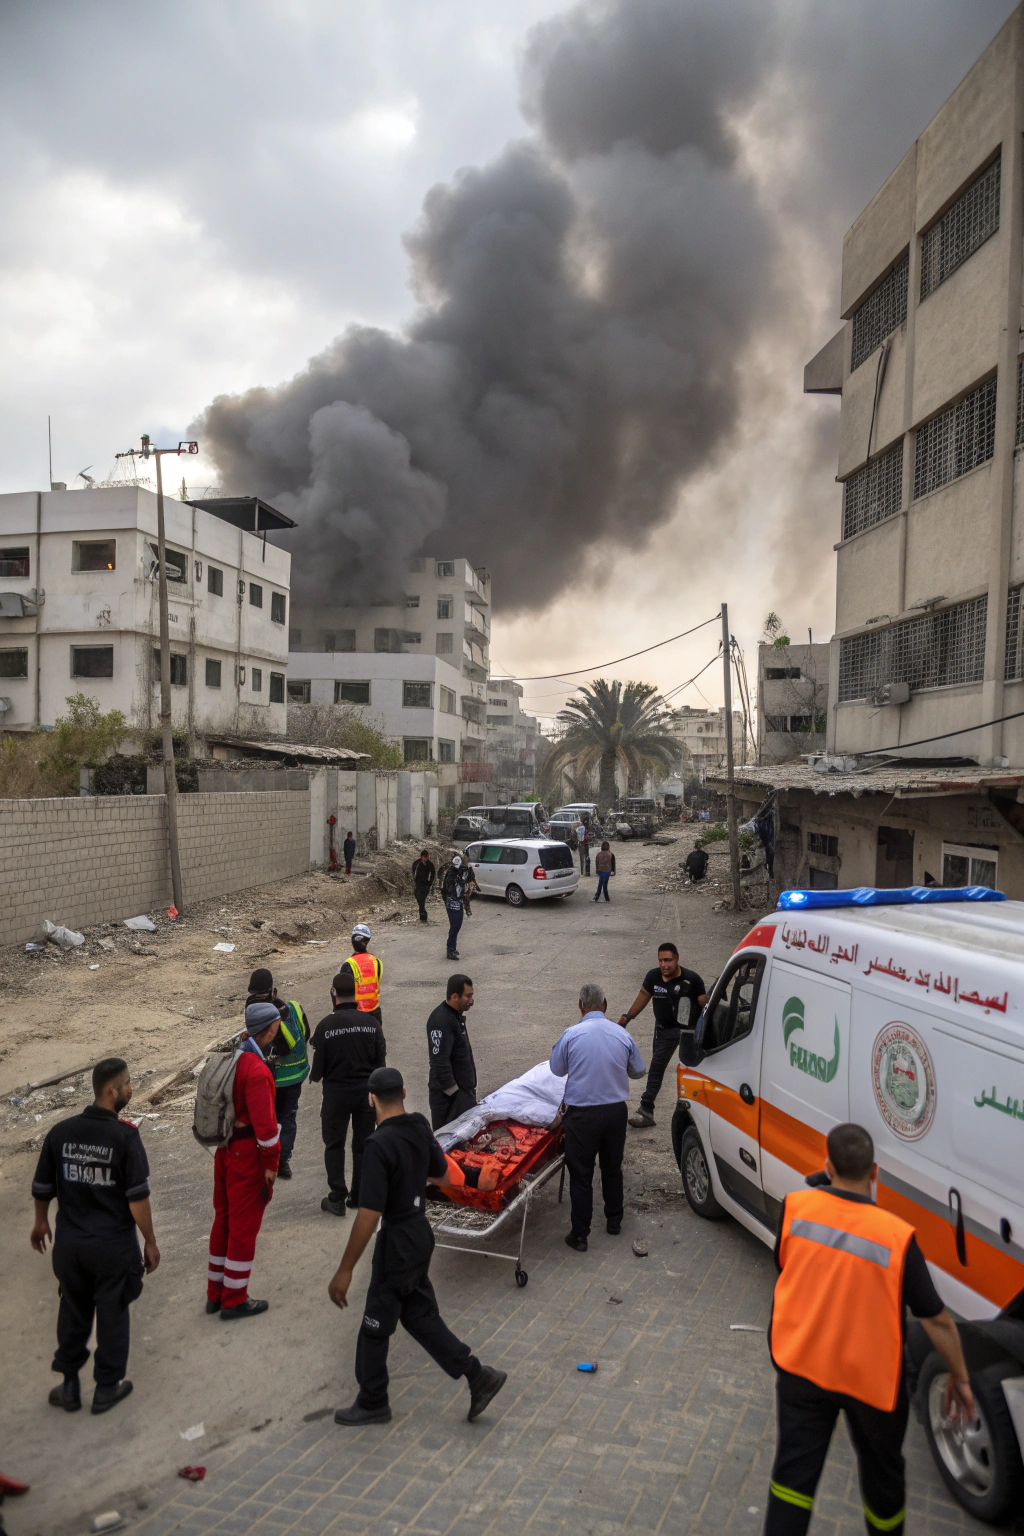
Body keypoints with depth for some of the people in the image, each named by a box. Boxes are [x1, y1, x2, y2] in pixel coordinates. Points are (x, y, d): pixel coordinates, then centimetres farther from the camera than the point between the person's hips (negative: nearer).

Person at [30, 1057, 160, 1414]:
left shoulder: (60, 1132, -7)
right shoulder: (125, 1137, -21)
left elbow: (42, 1189, 4)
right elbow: (137, 1198, -19)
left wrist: (40, 1222, 24)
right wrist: (150, 1242, -6)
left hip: (69, 1244, 4)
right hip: (114, 1246, -4)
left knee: (73, 1312, 22)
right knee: (112, 1315, 15)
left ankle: (70, 1387, 34)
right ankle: (107, 1388, 29)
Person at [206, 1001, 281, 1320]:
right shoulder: (257, 1070, -24)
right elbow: (265, 1123, -24)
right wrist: (271, 1163, -14)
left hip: (224, 1151, 9)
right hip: (248, 1157, -9)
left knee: (223, 1220, 18)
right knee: (244, 1227, 4)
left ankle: (216, 1293, 30)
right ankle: (235, 1301, 16)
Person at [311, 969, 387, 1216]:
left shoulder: (326, 1025, -15)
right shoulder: (372, 1023, -6)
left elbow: (318, 1064, -9)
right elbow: (381, 1060, -2)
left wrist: (315, 1076, 13)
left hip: (336, 1092, -3)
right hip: (367, 1091, 3)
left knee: (334, 1145, 11)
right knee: (363, 1144, 15)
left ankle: (337, 1198, 10)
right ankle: (359, 1196, 22)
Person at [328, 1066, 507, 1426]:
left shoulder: (379, 1145, -26)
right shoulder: (420, 1128, -3)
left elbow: (369, 1215, -26)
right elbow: (443, 1177, 13)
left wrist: (345, 1270, -19)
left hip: (398, 1242, -8)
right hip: (420, 1233, 8)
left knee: (375, 1325, 12)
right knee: (420, 1315, 20)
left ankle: (372, 1403, 31)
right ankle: (476, 1375, 20)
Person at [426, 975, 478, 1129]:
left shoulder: (456, 1015, 10)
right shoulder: (441, 1021, -22)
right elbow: (439, 1062, -26)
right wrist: (454, 1092, -21)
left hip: (464, 1089, 10)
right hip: (448, 1095, -10)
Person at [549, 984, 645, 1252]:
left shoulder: (571, 1035, -13)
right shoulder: (623, 1034, -4)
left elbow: (557, 1070, 2)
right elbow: (638, 1071, 10)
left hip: (582, 1114, -3)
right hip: (616, 1111, 3)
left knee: (581, 1175, 7)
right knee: (612, 1169, 21)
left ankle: (580, 1235, 13)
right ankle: (614, 1222, 35)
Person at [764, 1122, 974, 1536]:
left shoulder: (795, 1207, -15)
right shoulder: (897, 1236, -21)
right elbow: (937, 1320, -13)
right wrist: (960, 1379, 4)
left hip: (799, 1366, 1)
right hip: (871, 1377, -1)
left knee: (794, 1467, 14)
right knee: (881, 1470, 25)